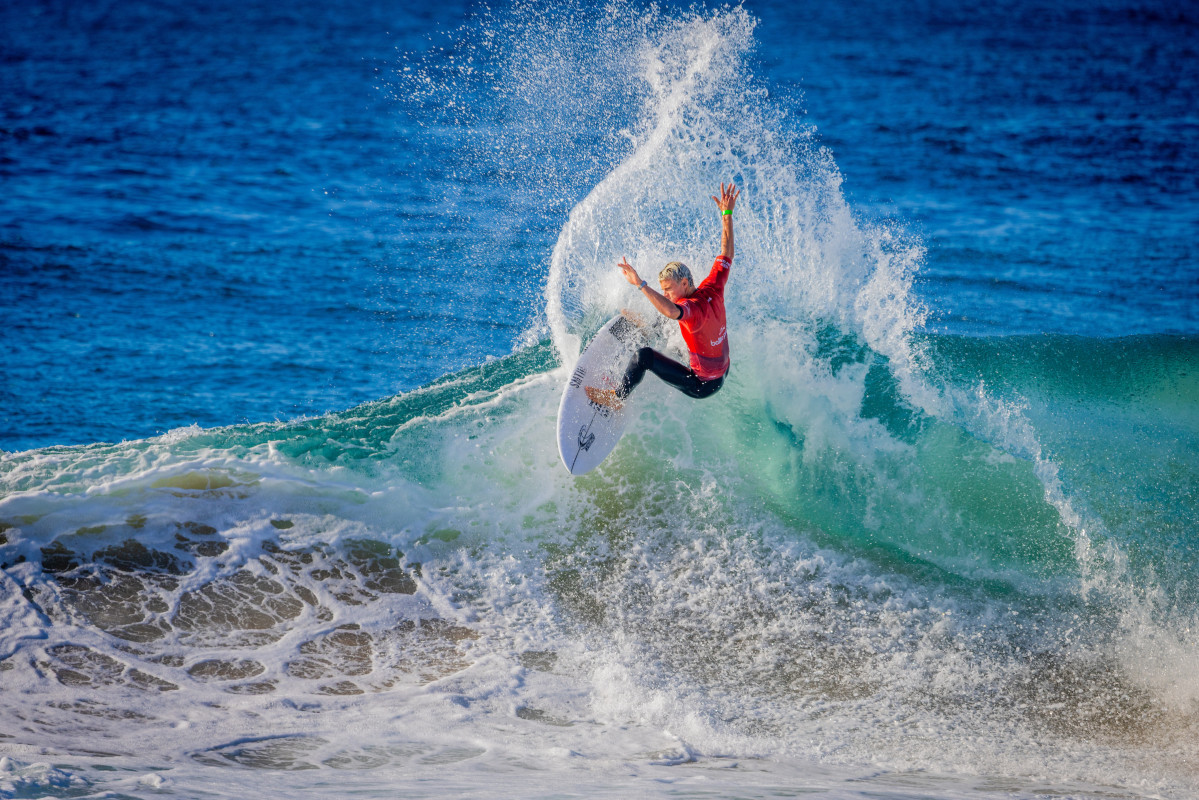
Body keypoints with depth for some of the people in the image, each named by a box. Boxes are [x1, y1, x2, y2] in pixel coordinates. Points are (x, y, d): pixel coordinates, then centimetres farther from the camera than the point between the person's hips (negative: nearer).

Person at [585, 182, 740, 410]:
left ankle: (616, 398, -1)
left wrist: (640, 284, -57)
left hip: (702, 386, -9)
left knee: (645, 355, -21)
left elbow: (671, 311, -57)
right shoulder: (712, 289, -8)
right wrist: (727, 214, 11)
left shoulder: (692, 307, -32)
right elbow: (727, 254, 6)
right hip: (721, 376, 9)